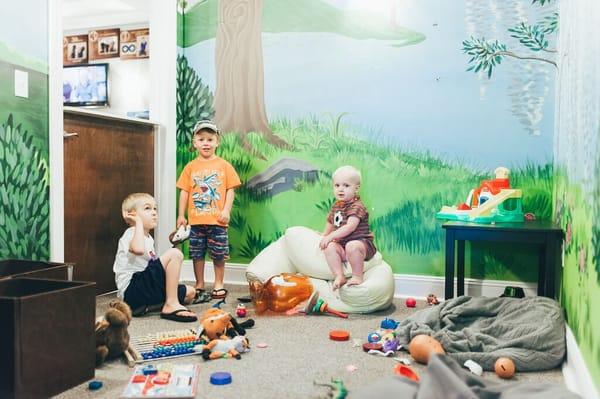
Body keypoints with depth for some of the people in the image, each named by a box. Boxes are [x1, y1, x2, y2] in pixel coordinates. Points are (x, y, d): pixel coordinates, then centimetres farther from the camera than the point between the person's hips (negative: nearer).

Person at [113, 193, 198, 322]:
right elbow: (138, 249, -36)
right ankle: (171, 304, -18)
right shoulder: (131, 234, -10)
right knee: (174, 253, -20)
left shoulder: (148, 238, 20)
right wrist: (138, 222, -22)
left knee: (190, 293, 9)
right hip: (132, 290, -10)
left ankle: (147, 305, 3)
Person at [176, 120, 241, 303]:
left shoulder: (224, 165, 2)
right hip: (196, 220, 2)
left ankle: (218, 284, 22)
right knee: (197, 254, 8)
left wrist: (226, 210, -9)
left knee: (219, 254, 6)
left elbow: (230, 190, 1)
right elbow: (184, 191, 6)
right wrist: (181, 215, 2)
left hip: (217, 220, -1)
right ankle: (199, 285, 22)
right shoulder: (191, 167, 5)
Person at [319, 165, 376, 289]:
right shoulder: (336, 205, 11)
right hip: (342, 245, 7)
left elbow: (350, 227, -27)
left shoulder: (357, 206, -15)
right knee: (330, 247, -21)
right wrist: (324, 236, 30)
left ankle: (357, 277, -22)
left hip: (362, 243, -7)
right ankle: (339, 276, -22)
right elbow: (331, 222, 30)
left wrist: (330, 236, -26)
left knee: (352, 246, -38)